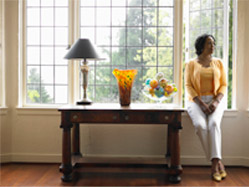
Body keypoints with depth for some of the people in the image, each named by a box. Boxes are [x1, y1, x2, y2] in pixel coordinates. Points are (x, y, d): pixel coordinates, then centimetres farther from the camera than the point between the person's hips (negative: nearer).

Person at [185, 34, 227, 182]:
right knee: (200, 125, -31)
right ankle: (218, 162, -23)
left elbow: (224, 85, 7)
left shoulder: (218, 63, 12)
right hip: (196, 101, -1)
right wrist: (202, 104, -15)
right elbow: (188, 86, -2)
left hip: (215, 100, 1)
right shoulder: (191, 64, 6)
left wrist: (216, 102, -12)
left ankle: (215, 163, -34)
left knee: (214, 123, -32)